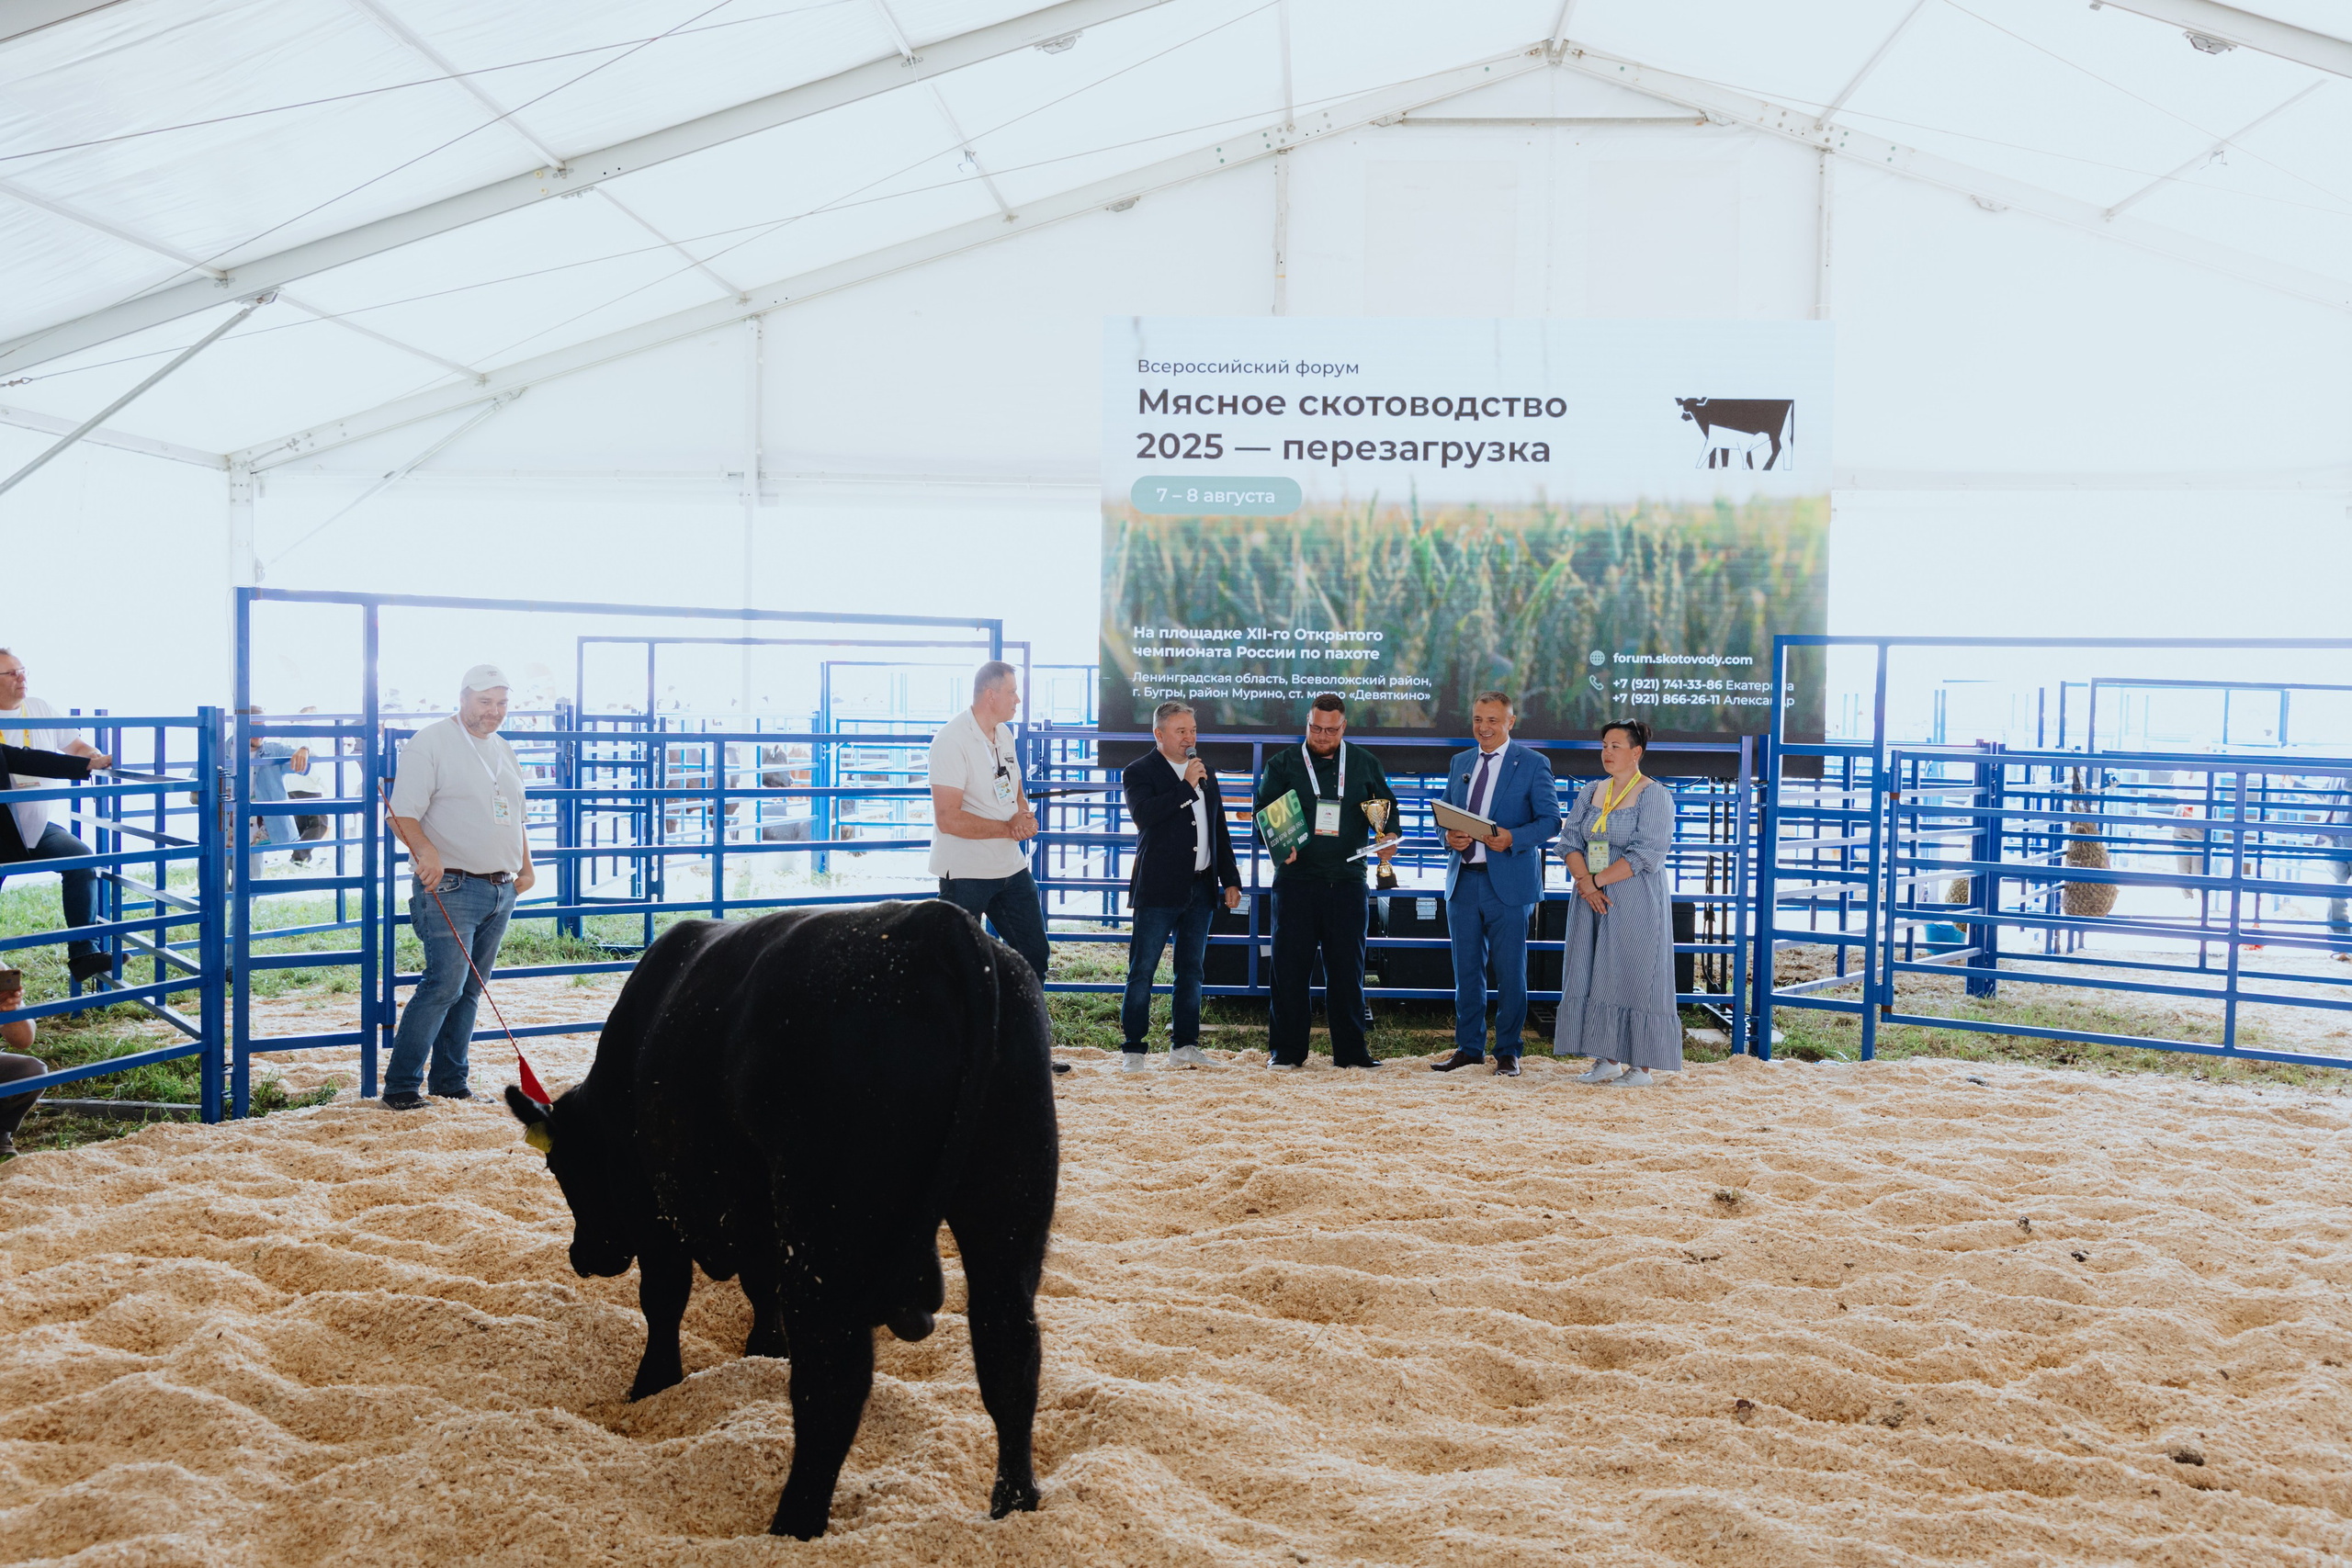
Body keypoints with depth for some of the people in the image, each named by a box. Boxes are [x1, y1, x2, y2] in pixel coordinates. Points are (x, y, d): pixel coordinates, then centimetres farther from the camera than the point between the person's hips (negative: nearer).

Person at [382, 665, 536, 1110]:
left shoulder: (504, 750, 18)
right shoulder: (431, 743, -5)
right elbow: (402, 816, -12)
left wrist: (525, 866, 17)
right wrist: (426, 850, -30)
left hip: (501, 890, 7)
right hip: (451, 889, -7)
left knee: (469, 990, 10)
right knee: (444, 984, -13)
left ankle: (451, 1082, 17)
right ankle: (400, 1086, -5)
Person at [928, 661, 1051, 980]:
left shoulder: (1004, 734, 9)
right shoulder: (952, 739, -17)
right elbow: (948, 819, -23)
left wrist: (1023, 816, -3)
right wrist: (1008, 828, -17)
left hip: (1011, 867, 8)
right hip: (965, 873, -8)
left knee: (1035, 954, 11)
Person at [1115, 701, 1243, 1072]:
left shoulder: (1205, 774, 18)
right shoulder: (1139, 772, -2)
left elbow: (1220, 832, 21)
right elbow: (1143, 814, -21)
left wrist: (1231, 880, 15)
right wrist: (1187, 786, -17)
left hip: (1201, 888, 6)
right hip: (1159, 888, -6)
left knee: (1191, 970, 9)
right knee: (1142, 970, -4)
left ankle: (1184, 1046, 16)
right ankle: (1132, 1049, 1)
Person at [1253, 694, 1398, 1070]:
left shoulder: (1365, 764, 11)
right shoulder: (1283, 764, 7)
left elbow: (1388, 809, 17)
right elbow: (1263, 814, 4)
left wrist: (1388, 840, -3)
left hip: (1347, 880, 1)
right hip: (1296, 879, -1)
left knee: (1348, 967, 4)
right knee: (1290, 965, 0)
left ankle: (1350, 1050, 11)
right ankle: (1286, 1050, 8)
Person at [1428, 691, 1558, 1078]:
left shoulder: (1532, 763, -1)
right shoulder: (1460, 762, 14)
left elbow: (1550, 821, -5)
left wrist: (1513, 838, -21)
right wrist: (1449, 836, -5)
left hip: (1508, 883, -5)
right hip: (1463, 881, 5)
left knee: (1510, 972, 1)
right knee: (1466, 970, 10)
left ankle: (1507, 1052, 11)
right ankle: (1469, 1048, 20)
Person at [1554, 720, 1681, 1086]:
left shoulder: (1654, 795, -7)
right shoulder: (1591, 793, 12)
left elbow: (1646, 854, -15)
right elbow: (1570, 840, 4)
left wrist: (1597, 880, -16)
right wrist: (1585, 883, -13)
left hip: (1636, 901, -6)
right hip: (1593, 902, 6)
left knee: (1634, 977, -4)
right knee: (1594, 976, 5)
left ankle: (1642, 1067, 2)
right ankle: (1607, 1061, 13)